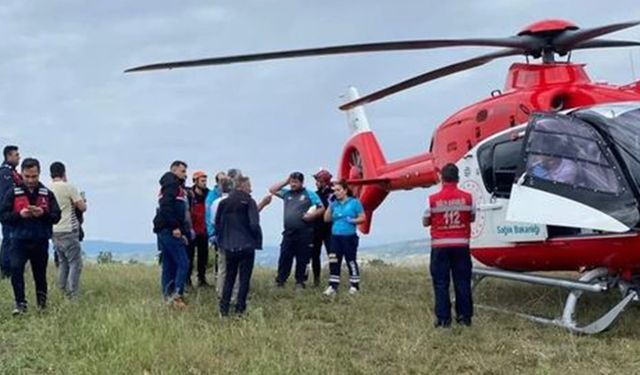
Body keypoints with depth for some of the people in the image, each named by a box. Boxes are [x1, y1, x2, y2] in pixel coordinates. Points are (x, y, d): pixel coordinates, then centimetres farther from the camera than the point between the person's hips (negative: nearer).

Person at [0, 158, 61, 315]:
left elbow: (56, 217, 0)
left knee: (40, 274, 11)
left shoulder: (47, 194, 4)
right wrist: (19, 214, -19)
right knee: (16, 269, -20)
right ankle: (20, 304, -13)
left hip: (40, 242, 1)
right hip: (19, 241, -1)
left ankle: (42, 304, 30)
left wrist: (43, 214, -19)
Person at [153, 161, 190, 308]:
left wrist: (182, 232, 18)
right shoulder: (172, 184, -6)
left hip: (163, 230, 10)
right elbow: (166, 206, -20)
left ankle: (168, 297, 11)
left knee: (169, 266, 10)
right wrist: (175, 227, -21)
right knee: (183, 263, -12)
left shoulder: (176, 186, 24)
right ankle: (177, 294, -18)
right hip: (170, 231, -10)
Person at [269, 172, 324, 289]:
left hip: (304, 233, -3)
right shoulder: (287, 193, 14)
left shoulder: (310, 194, 3)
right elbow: (272, 190, 16)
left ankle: (300, 282, 13)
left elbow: (322, 208, 2)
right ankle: (280, 281, 6)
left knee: (302, 259, 3)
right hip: (289, 232, 3)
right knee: (284, 257, 1)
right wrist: (286, 182, 10)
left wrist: (313, 215, -16)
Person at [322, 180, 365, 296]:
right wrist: (330, 205, 4)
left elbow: (362, 218, -2)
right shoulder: (334, 204, 10)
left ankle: (355, 286, 13)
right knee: (334, 261, 1)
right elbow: (327, 219, 11)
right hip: (335, 236, 4)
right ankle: (333, 287, 4)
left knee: (351, 261, 3)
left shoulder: (354, 202, -2)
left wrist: (352, 220, -17)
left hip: (349, 237, -4)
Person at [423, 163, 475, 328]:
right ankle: (464, 316, 13)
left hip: (440, 246, -2)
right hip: (461, 244, 2)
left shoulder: (433, 199, -8)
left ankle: (443, 318, 3)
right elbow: (472, 218, 11)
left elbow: (425, 222, 2)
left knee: (441, 283, 4)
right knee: (462, 281, 10)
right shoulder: (467, 197, -3)